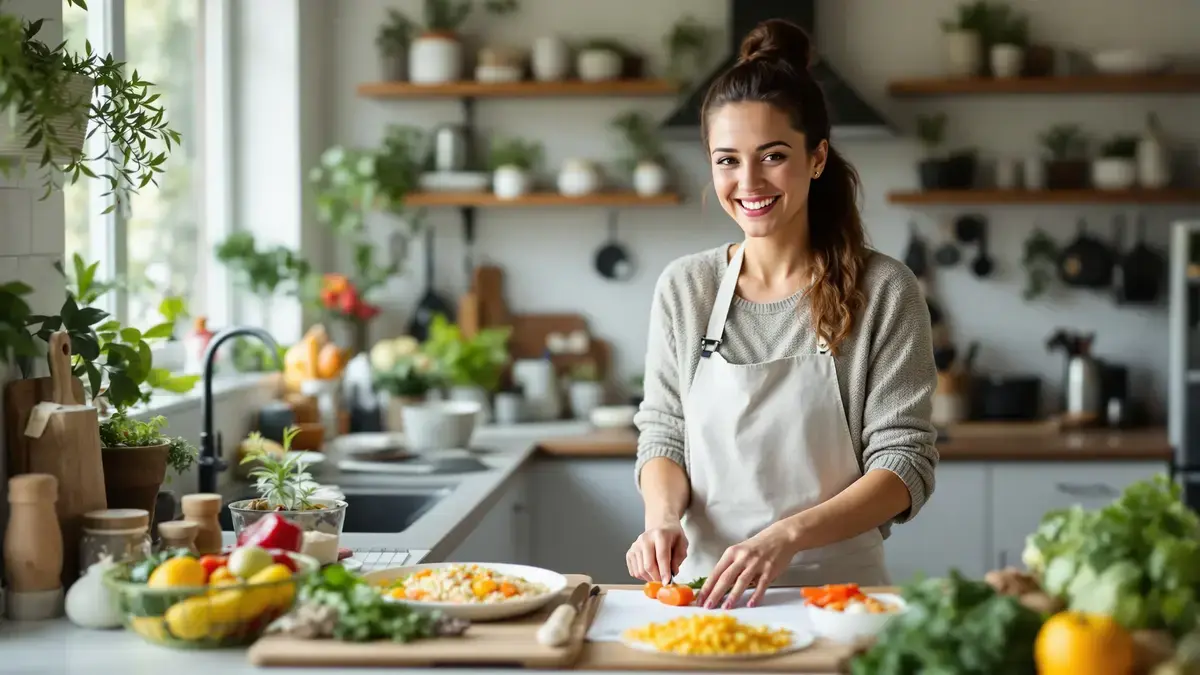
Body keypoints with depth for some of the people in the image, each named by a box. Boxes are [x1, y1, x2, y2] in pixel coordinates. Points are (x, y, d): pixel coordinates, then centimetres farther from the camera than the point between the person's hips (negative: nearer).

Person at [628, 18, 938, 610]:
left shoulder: (884, 292, -3)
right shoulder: (683, 289, 6)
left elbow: (905, 463, -5)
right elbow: (663, 435, 11)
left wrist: (788, 536, -19)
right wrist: (663, 516, -11)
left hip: (837, 588, -2)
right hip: (707, 584, 2)